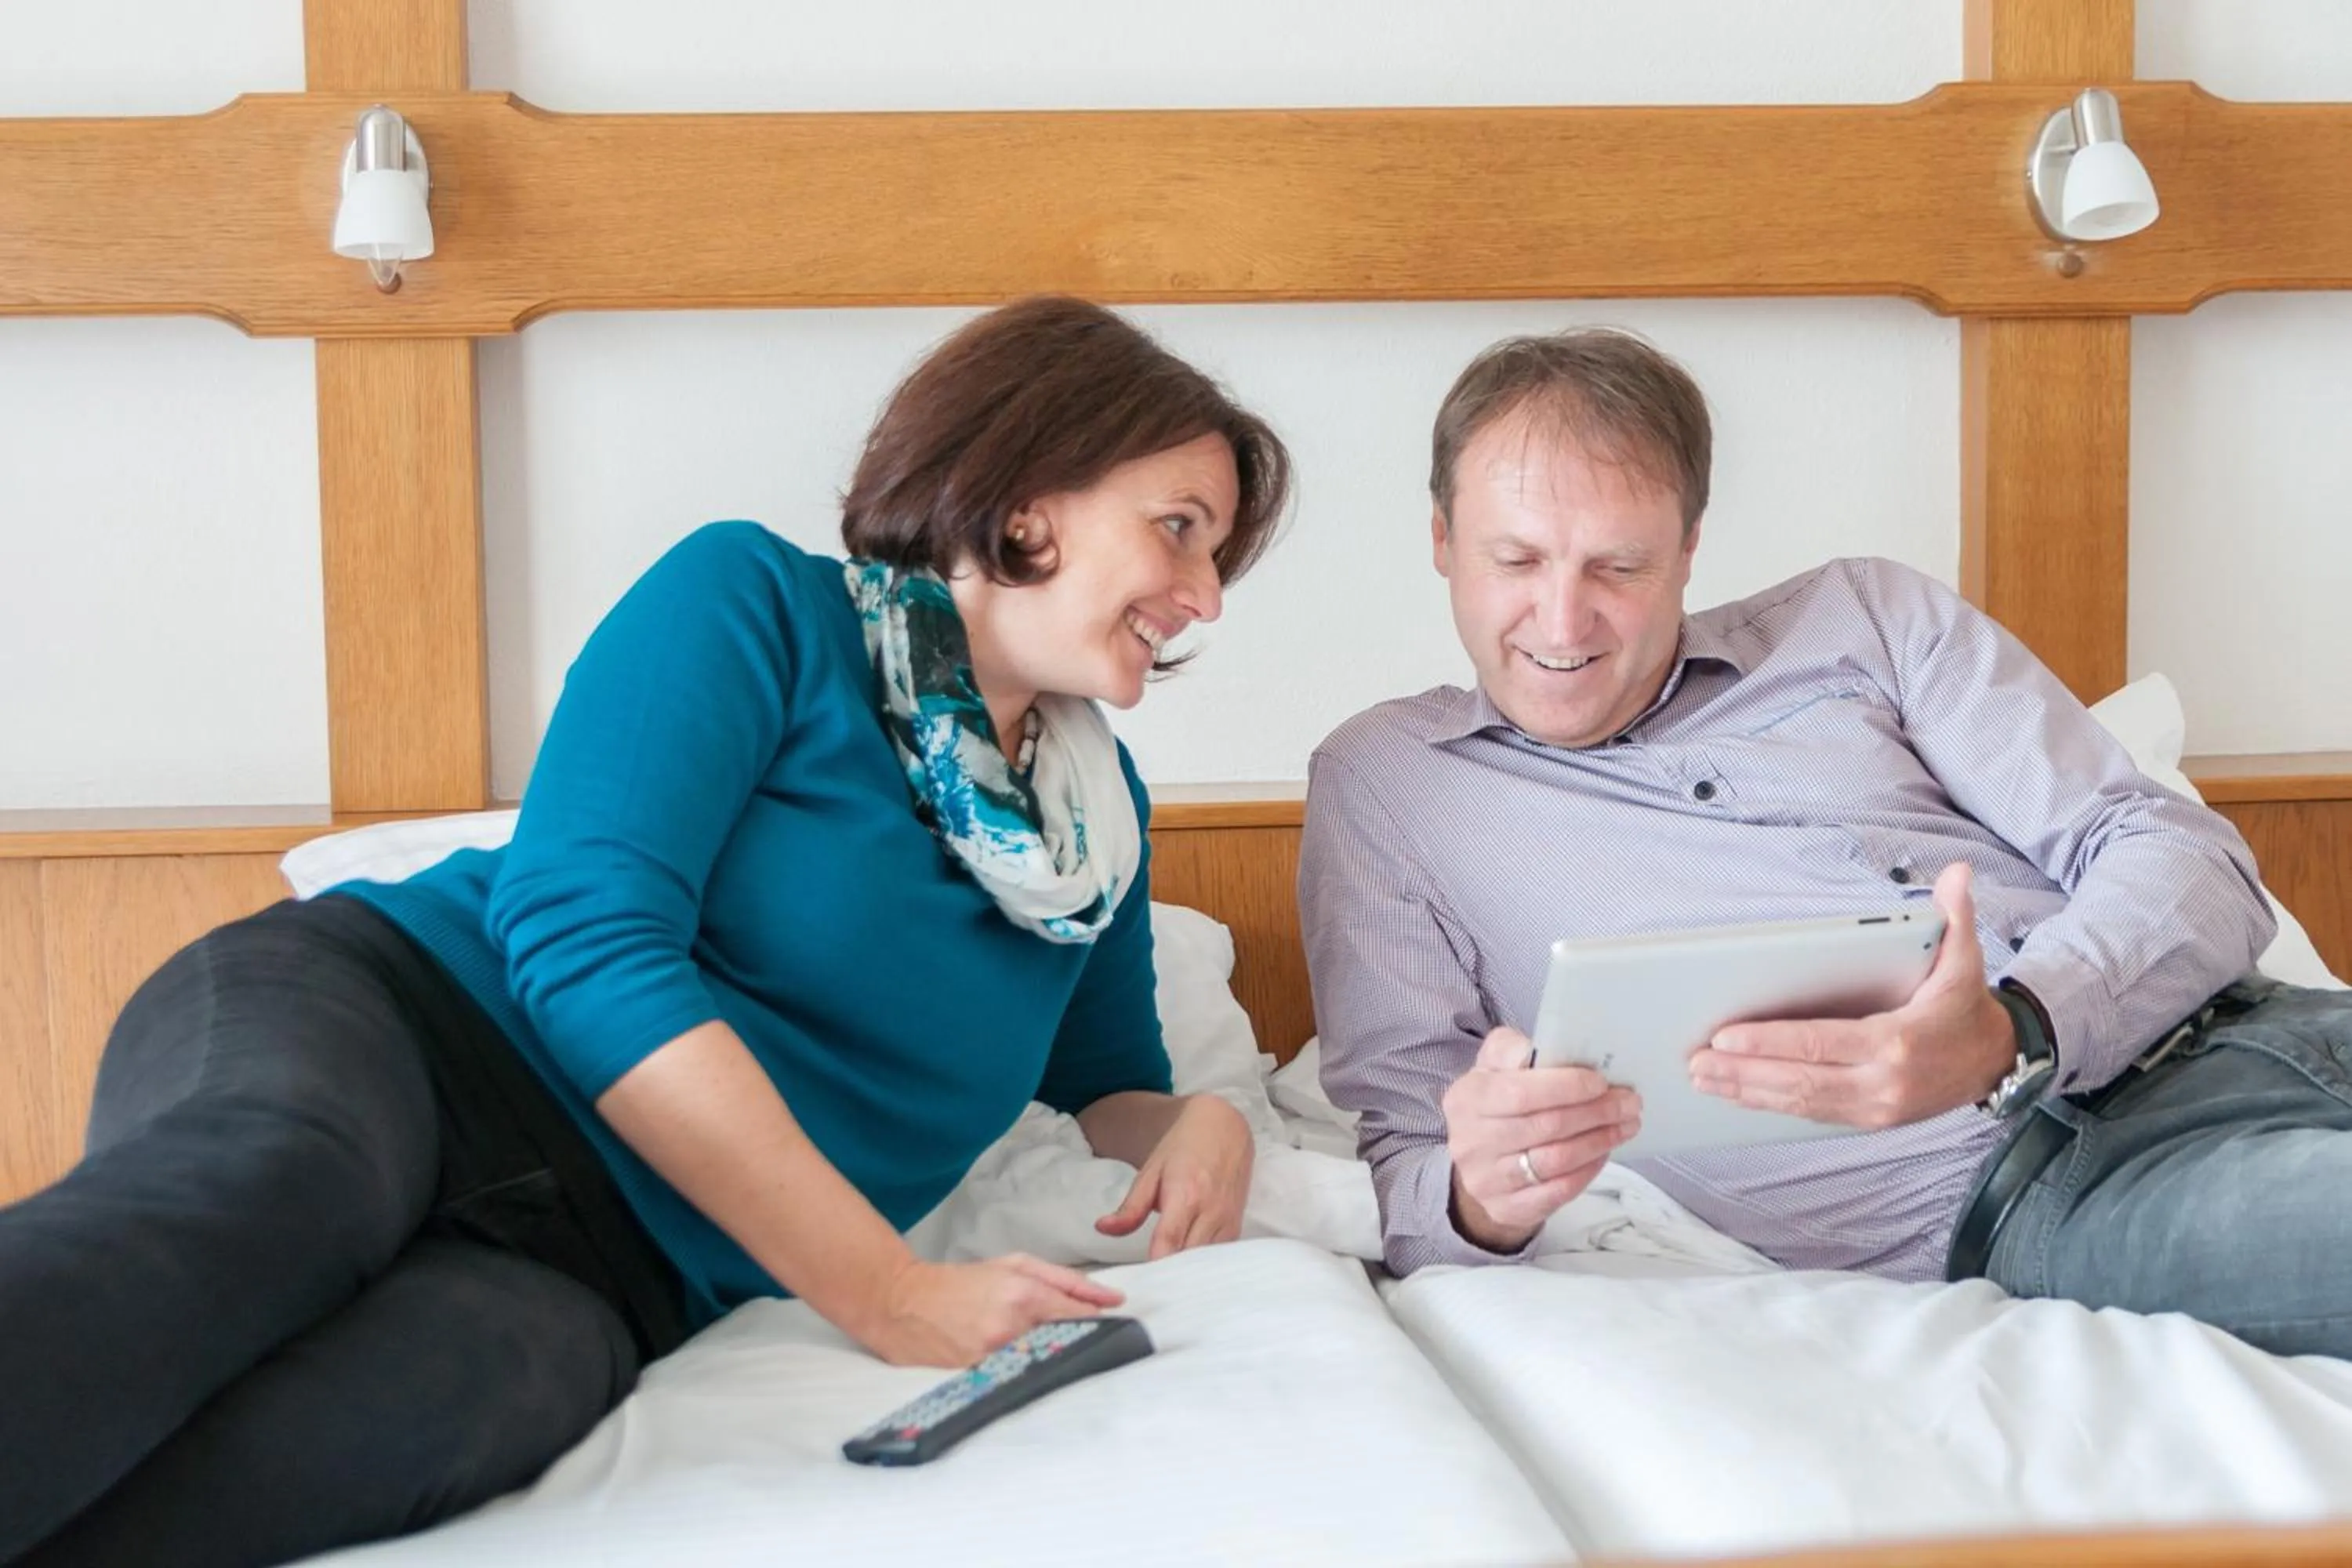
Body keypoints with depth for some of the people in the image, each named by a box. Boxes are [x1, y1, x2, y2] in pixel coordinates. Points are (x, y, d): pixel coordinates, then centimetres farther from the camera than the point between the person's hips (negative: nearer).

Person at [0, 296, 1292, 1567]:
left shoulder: (1098, 812, 20)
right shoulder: (757, 602, 0)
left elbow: (1106, 1087, 32)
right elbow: (585, 935, -13)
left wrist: (1198, 1124, 4)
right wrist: (887, 1292, -16)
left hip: (595, 1272, 4)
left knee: (441, 1393, -36)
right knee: (277, 1180, -42)